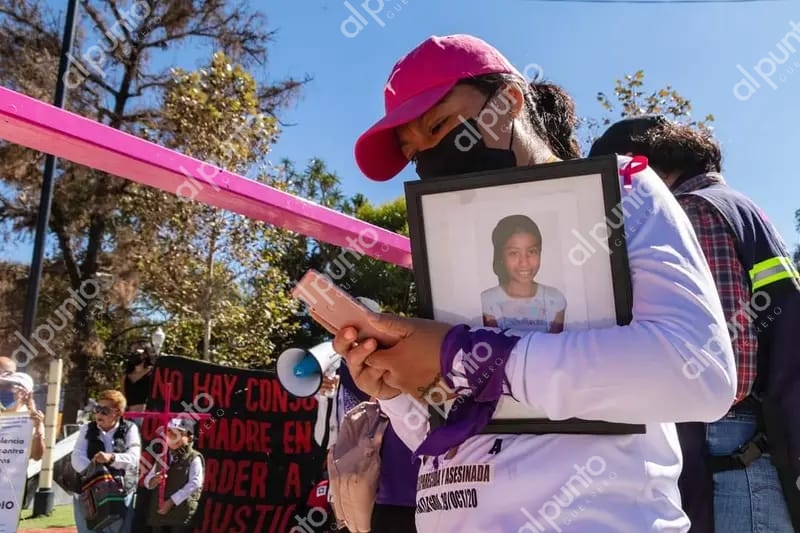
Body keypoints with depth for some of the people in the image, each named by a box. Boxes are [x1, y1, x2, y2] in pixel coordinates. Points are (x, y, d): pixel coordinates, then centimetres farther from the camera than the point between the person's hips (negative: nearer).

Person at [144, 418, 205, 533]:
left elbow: (194, 484, -12)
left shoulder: (194, 458, -2)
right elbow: (147, 481, 18)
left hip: (182, 514, -6)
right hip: (159, 511, 6)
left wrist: (171, 501, -14)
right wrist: (154, 480, -7)